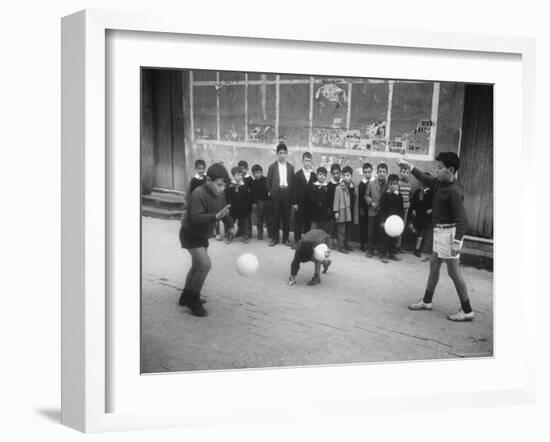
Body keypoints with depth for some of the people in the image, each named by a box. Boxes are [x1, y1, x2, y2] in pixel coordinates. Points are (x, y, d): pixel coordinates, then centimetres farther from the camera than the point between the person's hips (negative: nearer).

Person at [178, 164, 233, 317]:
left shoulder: (219, 194, -4)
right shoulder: (199, 194, -30)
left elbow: (223, 211, 12)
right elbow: (196, 218, -38)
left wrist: (230, 224, 1)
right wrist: (216, 216, -49)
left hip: (202, 234, 9)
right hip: (190, 233, -9)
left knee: (198, 266, 19)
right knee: (205, 264, -19)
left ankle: (186, 297, 36)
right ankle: (194, 301, -4)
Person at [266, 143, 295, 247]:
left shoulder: (291, 167, 6)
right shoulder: (272, 166, 2)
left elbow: (292, 183, 6)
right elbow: (268, 182, 4)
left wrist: (291, 194, -1)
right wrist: (271, 192, -2)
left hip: (287, 194, 1)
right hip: (276, 195, -1)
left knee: (286, 217, 5)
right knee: (276, 217, 3)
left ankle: (286, 238, 14)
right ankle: (275, 238, 12)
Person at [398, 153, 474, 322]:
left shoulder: (454, 191, -21)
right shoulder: (438, 183, 4)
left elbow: (462, 219, -24)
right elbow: (425, 179, 25)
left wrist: (457, 242, -30)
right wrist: (408, 165, 24)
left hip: (449, 232, -10)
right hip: (439, 230, 10)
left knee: (453, 271, -4)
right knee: (434, 264, 17)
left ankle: (467, 311, 5)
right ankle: (427, 301, 31)